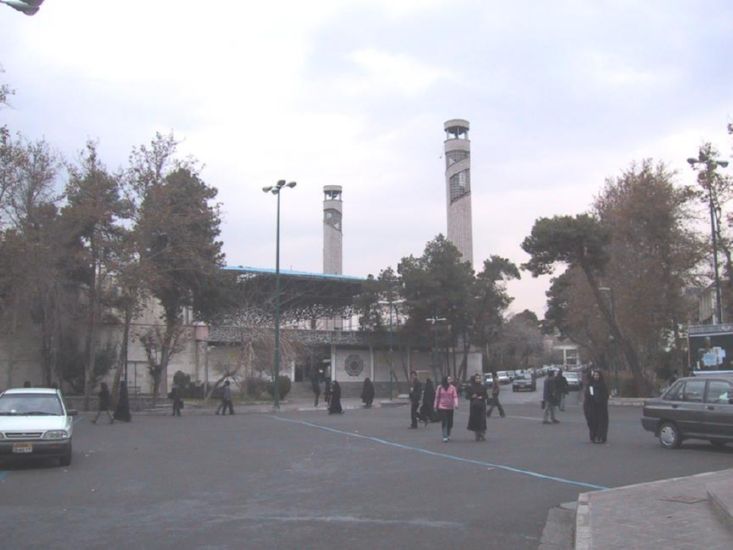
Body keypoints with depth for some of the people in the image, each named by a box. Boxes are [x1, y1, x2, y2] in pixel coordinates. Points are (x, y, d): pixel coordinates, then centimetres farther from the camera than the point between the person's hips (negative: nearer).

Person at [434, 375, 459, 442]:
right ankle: (445, 437, -7)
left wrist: (456, 404, -22)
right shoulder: (440, 387, -1)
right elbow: (437, 397, 5)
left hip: (450, 407, 2)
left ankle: (448, 435, 28)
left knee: (450, 422, 8)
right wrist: (435, 406, 8)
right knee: (444, 422, -7)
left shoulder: (452, 387, -2)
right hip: (442, 407, -1)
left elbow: (455, 396, -7)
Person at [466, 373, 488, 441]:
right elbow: (468, 396, 5)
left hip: (482, 406, 0)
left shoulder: (483, 387, 5)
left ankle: (483, 436, 1)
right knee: (475, 421, -1)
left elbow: (486, 396, 7)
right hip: (473, 406, 0)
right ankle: (478, 436, 8)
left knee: (482, 421, -5)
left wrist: (482, 397, -12)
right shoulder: (470, 387, 3)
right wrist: (472, 397, -14)